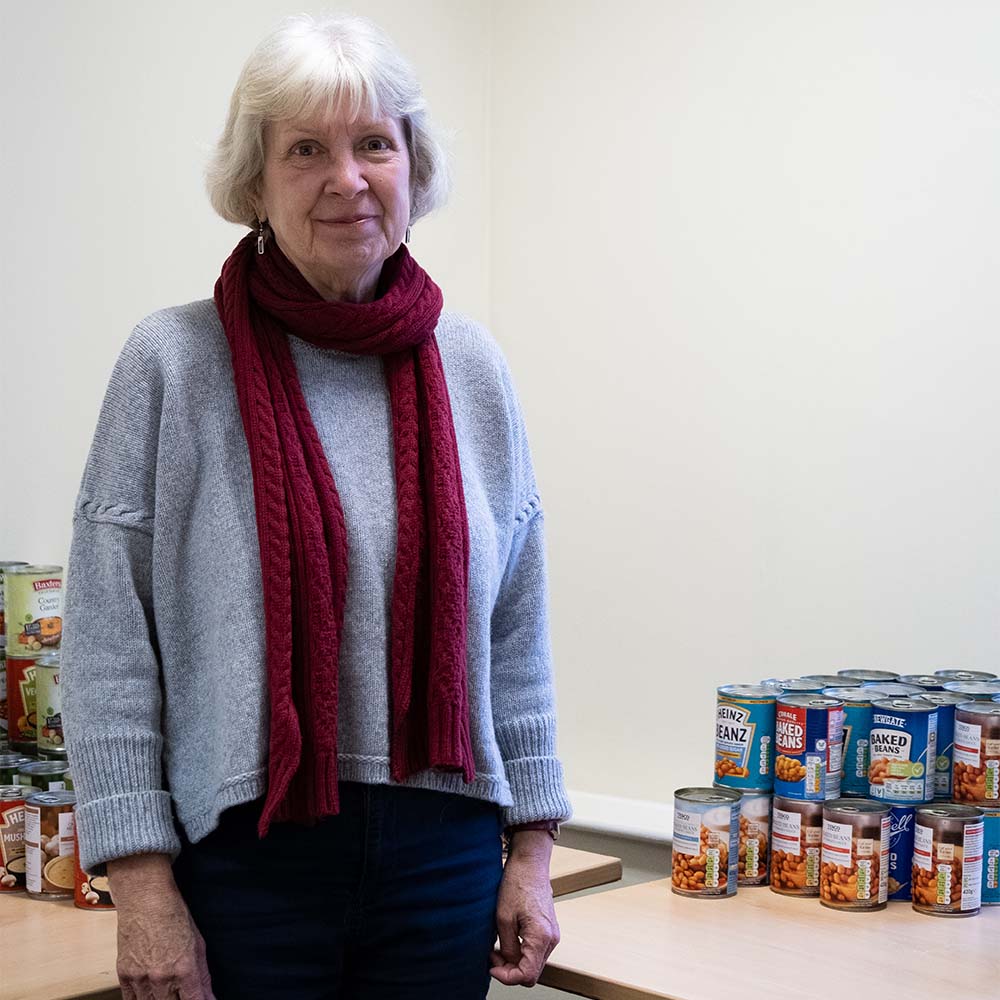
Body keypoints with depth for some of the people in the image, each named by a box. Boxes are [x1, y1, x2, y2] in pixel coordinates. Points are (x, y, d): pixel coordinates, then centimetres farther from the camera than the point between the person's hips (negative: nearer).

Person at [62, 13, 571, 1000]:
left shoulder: (469, 366, 5)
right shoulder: (174, 362, -6)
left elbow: (515, 631, 9)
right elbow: (108, 648, -7)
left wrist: (532, 849, 7)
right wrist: (143, 886, -11)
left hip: (447, 853, 3)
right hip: (247, 855, -3)